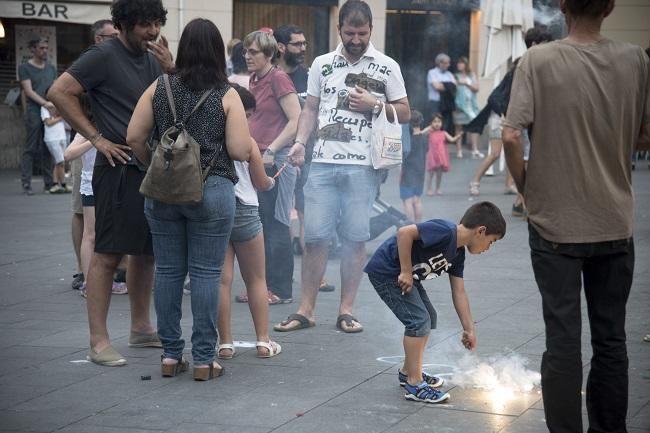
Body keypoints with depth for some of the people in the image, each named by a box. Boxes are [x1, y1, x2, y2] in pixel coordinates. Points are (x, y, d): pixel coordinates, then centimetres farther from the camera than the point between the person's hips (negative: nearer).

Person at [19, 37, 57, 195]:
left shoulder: (50, 67, 17)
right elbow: (28, 91, -8)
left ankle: (48, 182, 9)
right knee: (31, 148, -5)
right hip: (34, 112, -5)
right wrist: (44, 103, -21)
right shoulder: (25, 68, 1)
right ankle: (26, 184, -4)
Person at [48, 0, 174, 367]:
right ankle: (99, 341, -3)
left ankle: (141, 329, 26)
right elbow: (59, 92, -13)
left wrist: (170, 70, -5)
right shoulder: (104, 56, -8)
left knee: (146, 251, 14)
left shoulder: (153, 59, 12)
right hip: (120, 168, -7)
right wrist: (96, 137, -14)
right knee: (109, 254, -6)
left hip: (154, 168, 7)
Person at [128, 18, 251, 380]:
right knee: (206, 273, 2)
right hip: (212, 191, -3)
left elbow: (134, 138, 2)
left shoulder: (160, 88, 3)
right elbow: (240, 151, -9)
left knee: (168, 271, 9)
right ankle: (204, 359, 5)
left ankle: (171, 354, 15)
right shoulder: (226, 95, -5)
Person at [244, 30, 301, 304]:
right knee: (258, 226, 10)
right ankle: (262, 285, 18)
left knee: (275, 226, -4)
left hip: (276, 162, -8)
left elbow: (296, 121, -16)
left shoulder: (279, 79, -10)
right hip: (256, 161, 8)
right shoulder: (253, 80, 14)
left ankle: (281, 290, 2)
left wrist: (271, 151, -17)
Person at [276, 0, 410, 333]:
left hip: (363, 166, -1)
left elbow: (405, 113, 9)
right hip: (323, 163, 2)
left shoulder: (387, 67, 6)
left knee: (355, 238, 2)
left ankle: (346, 310, 11)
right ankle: (305, 310, 7)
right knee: (315, 236, 0)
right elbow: (310, 109, 15)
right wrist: (300, 141, -1)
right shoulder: (322, 65, 11)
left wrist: (375, 105, -8)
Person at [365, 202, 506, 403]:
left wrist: (469, 329, 11)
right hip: (386, 271, -11)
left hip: (404, 274, 11)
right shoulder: (445, 232, -23)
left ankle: (408, 371, 31)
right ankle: (414, 384, -6)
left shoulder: (458, 252, 7)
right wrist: (406, 272, -26)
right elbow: (404, 233, -32)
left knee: (428, 317, 19)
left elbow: (459, 293, 12)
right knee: (418, 320, -13)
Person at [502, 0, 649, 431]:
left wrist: (525, 186, -1)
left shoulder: (539, 60, -12)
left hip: (556, 222, -2)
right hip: (615, 222, 3)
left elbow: (512, 137, -17)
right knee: (611, 338, 13)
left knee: (563, 340, 4)